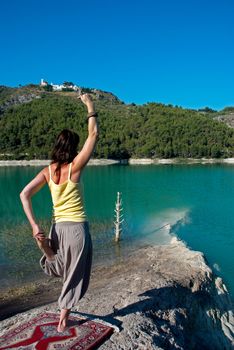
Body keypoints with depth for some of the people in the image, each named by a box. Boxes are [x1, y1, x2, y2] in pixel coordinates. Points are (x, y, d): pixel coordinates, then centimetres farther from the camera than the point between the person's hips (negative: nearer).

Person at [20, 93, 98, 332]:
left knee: (59, 268, 35)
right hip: (77, 227, -4)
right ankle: (63, 320, 24)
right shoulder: (74, 167, -13)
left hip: (58, 227, 5)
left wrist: (34, 225, -9)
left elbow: (24, 194, -9)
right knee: (75, 275, 14)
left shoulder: (48, 171, 0)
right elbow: (94, 134, -10)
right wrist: (90, 106, -1)